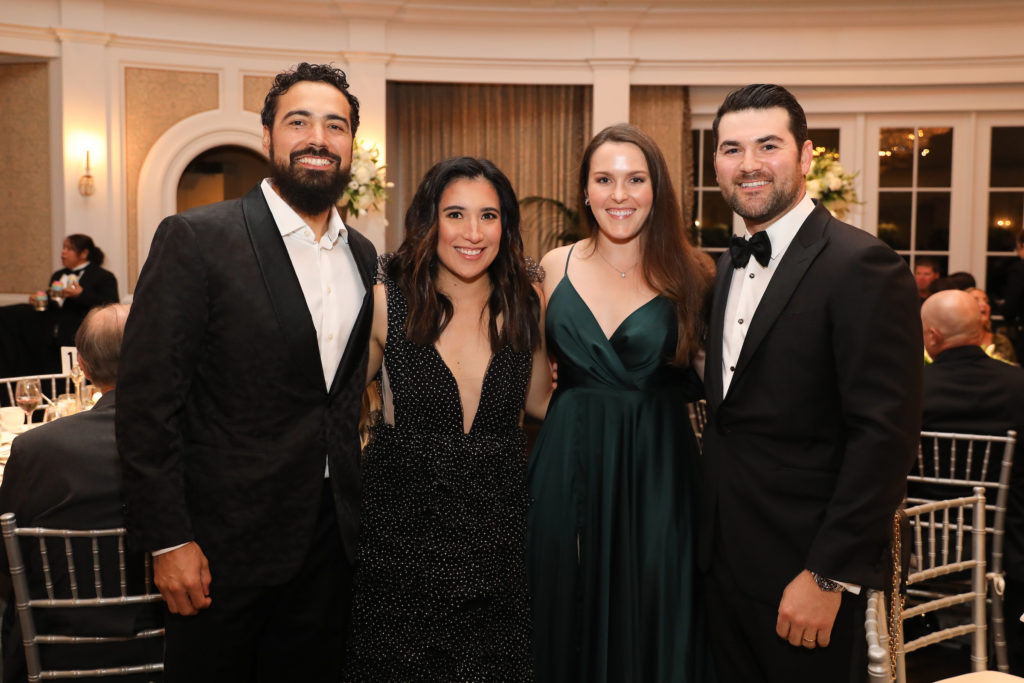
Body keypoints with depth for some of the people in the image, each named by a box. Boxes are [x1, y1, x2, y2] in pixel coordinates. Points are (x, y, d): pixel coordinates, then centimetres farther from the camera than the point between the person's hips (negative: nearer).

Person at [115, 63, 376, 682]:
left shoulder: (363, 254, 7)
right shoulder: (196, 240, -12)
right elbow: (148, 399, -14)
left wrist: (353, 504, 9)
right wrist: (168, 540, -15)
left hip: (331, 538, 5)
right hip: (227, 540, -5)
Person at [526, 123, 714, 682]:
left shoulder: (688, 274, -2)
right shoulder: (555, 266, 3)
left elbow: (703, 376, 5)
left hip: (657, 469, -1)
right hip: (566, 464, 2)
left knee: (651, 618, 9)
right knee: (568, 611, 12)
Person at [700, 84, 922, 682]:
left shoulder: (862, 266, -15)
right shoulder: (730, 264, 9)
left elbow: (886, 434, -19)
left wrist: (830, 576, -19)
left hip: (808, 566, -7)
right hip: (726, 556, 7)